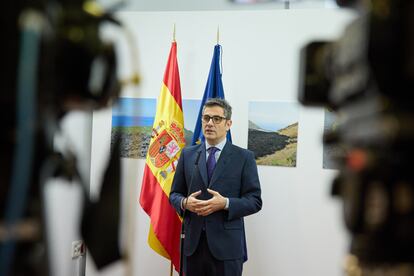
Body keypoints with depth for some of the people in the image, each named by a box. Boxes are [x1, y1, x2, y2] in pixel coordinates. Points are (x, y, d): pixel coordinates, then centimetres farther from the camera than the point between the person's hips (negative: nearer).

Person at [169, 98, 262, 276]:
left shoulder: (244, 157, 0)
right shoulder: (188, 154, 9)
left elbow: (255, 201, -3)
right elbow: (174, 194, 12)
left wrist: (225, 203, -18)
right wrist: (185, 202, -10)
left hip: (227, 245, -3)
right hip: (193, 243, 3)